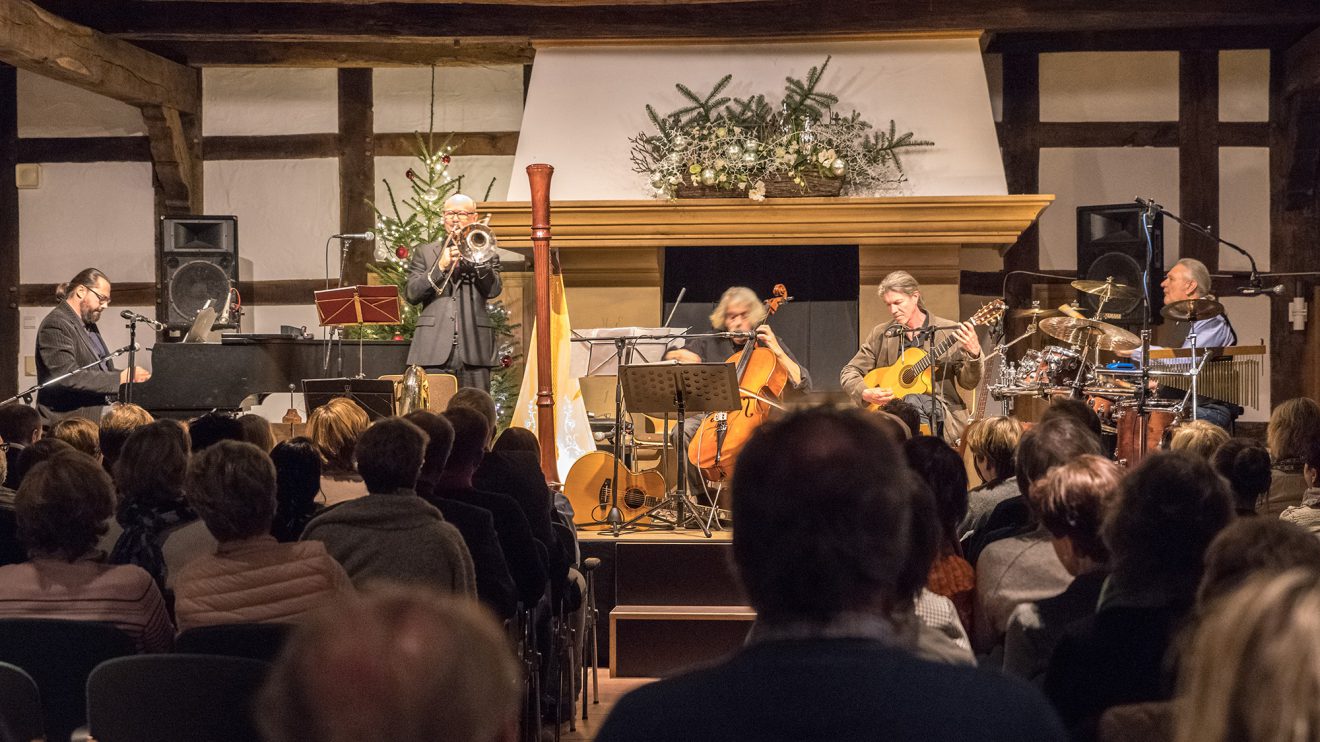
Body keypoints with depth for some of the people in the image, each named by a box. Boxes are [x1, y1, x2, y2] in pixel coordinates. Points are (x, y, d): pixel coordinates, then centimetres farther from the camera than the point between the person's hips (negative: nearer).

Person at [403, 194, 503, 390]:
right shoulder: (424, 252, 16)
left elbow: (494, 290, -1)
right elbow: (410, 294, 3)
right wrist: (440, 266, -8)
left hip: (474, 351, 0)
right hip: (434, 349, 0)